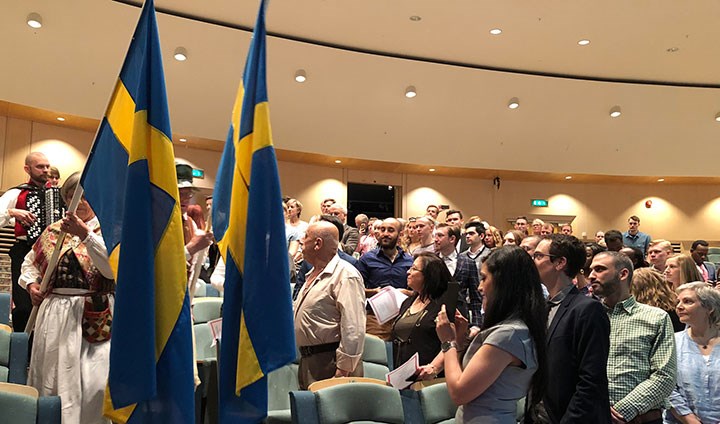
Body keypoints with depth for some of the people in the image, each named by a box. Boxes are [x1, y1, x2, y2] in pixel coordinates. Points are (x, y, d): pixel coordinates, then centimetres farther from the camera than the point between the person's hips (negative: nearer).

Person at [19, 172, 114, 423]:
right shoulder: (54, 231, 13)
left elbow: (113, 268, -19)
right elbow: (30, 262, 27)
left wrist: (85, 235, -23)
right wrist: (30, 283, 7)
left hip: (94, 318, -5)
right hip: (54, 315, 5)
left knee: (92, 386, -8)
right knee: (49, 381, 13)